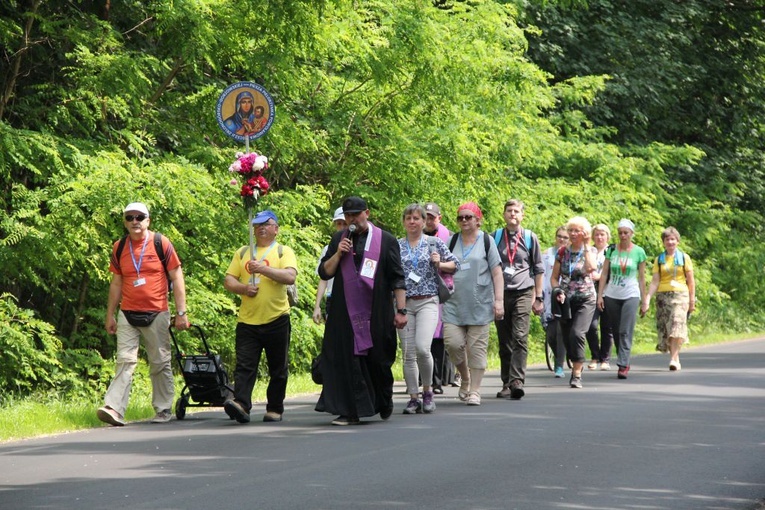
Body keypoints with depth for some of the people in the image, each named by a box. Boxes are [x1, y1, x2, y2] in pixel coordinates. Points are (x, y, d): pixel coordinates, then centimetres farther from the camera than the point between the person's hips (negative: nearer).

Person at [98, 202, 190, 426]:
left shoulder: (161, 243, -2)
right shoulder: (119, 248, 7)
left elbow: (176, 278, -1)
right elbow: (116, 283, 14)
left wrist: (181, 312, -5)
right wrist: (110, 315, 13)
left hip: (156, 315, -2)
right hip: (128, 315, 2)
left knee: (160, 363, 5)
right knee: (125, 360, -8)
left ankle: (163, 409, 15)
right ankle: (114, 408, -17)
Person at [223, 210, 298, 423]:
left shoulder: (283, 252, 4)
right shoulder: (242, 253, 14)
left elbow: (290, 277, -13)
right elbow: (228, 280, 10)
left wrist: (263, 269, -21)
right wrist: (243, 288, -11)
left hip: (276, 320, -2)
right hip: (248, 320, 2)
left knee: (278, 369, 5)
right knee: (244, 366, -11)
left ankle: (275, 409, 14)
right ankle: (241, 403, -21)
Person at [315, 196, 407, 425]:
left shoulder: (386, 240, 1)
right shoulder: (338, 239, 9)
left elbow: (397, 279, 0)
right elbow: (324, 273, 7)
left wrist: (401, 310, -6)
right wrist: (338, 254, -9)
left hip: (377, 314, -2)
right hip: (345, 314, 2)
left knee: (379, 362, 6)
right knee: (347, 361, -5)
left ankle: (385, 404, 28)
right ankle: (350, 412, -4)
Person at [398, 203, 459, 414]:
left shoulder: (434, 243, 7)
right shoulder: (396, 246, 10)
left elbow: (454, 264, 14)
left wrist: (439, 264, -4)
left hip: (427, 302, -2)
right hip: (403, 303, 2)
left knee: (422, 348, -19)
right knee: (408, 353, 0)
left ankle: (428, 391, 1)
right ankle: (413, 398, 9)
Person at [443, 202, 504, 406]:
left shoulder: (486, 241, 4)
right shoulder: (452, 241, 11)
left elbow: (497, 273, 1)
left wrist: (499, 300, -5)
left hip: (479, 305, -2)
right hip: (454, 304, 2)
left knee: (477, 347, -2)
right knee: (453, 343, -10)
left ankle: (474, 391, 4)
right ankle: (465, 379, 15)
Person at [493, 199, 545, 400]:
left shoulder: (530, 238, 8)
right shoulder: (495, 237, 9)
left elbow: (538, 269, 13)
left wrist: (538, 298, 9)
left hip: (523, 293, -2)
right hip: (500, 293, 2)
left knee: (520, 338, -15)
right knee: (504, 342, 5)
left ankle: (517, 381, -20)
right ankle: (506, 384, 11)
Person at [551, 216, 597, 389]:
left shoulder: (590, 251, 1)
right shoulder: (562, 252, 7)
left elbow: (591, 267, -21)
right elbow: (554, 277, 10)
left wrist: (586, 246, -13)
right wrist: (557, 291, -9)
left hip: (585, 299, -3)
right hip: (566, 300, 3)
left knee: (576, 333, -22)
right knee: (567, 337, 4)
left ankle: (577, 374, -18)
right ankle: (577, 366, 26)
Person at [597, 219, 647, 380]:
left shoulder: (639, 252, 1)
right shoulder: (611, 250, 4)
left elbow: (642, 277, 6)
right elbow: (604, 273, 6)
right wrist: (600, 295, 0)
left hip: (630, 295, -3)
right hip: (611, 295, 3)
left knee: (626, 332, -12)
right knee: (616, 331, 6)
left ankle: (623, 366, -16)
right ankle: (624, 362, 17)